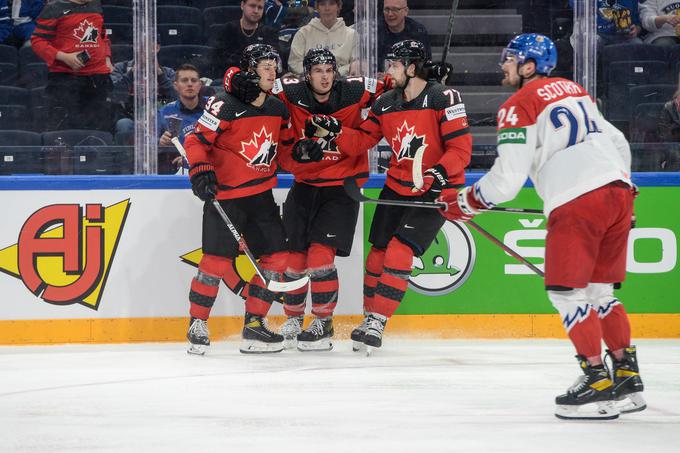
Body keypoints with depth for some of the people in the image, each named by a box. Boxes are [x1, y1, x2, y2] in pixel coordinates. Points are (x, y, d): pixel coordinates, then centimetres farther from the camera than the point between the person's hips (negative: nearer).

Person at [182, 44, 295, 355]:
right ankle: (197, 324, 2)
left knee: (276, 257, 2)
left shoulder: (278, 109, 8)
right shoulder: (225, 105, -14)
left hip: (261, 195, 7)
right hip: (225, 195, -7)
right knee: (217, 259, -12)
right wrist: (201, 171, -25)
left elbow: (285, 146, 22)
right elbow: (196, 140, -14)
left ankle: (254, 324, 11)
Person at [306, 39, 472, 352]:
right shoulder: (386, 103, 5)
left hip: (435, 190, -6)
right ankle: (370, 317, 21)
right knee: (379, 251, 6)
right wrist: (333, 133, -9)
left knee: (400, 250, -15)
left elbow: (460, 147, -17)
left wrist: (440, 173, -31)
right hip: (397, 186, 6)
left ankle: (377, 323, -9)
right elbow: (362, 139, 8)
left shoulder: (443, 99, -15)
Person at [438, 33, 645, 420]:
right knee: (598, 291, 16)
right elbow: (619, 143, 25)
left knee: (567, 292, -1)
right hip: (618, 190, 8)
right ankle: (628, 378, 16)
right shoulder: (574, 90, 21)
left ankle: (598, 382, -4)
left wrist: (464, 203, 8)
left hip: (577, 203, -8)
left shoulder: (518, 107, -2)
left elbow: (507, 180, -6)